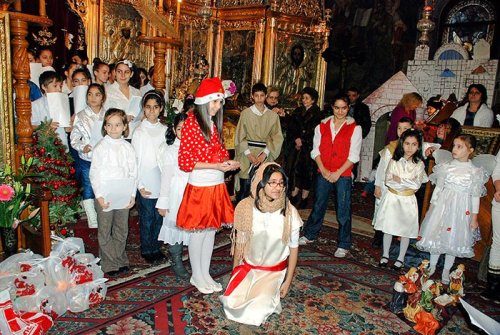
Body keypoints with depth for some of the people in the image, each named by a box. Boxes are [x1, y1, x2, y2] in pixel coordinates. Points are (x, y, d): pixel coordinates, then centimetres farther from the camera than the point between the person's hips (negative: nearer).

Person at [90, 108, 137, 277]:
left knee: (122, 230, 14)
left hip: (123, 196, 3)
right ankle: (109, 264, 19)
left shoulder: (128, 147, 2)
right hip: (105, 196, -3)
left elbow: (133, 173, 5)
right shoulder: (101, 147, -6)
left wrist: (132, 194, -1)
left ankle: (120, 260, 29)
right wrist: (99, 196, -14)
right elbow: (94, 174, -7)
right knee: (105, 232, 7)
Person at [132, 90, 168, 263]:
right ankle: (146, 250, 23)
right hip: (145, 183, -3)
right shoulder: (139, 132, -5)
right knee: (147, 218, 7)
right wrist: (140, 185, -9)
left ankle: (156, 248, 27)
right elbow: (135, 160, -5)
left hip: (162, 182, 3)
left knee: (159, 216, 12)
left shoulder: (165, 130, 5)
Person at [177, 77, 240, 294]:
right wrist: (215, 166, -19)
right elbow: (185, 162, -14)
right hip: (200, 186, -7)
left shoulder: (215, 124, 11)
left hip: (217, 185, 7)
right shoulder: (192, 123, -11)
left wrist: (228, 162, -4)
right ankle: (197, 276, 23)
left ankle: (205, 273, 28)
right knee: (199, 232, 5)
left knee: (211, 230, 14)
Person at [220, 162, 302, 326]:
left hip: (274, 271, -1)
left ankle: (270, 292, 13)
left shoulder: (290, 212, -17)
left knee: (258, 310, -20)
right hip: (247, 266, 2)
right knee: (231, 303, -16)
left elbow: (293, 248, -5)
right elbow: (240, 242, -2)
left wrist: (288, 282, -2)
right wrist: (234, 271, 4)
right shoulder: (246, 207, -16)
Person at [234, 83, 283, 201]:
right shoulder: (245, 113, 3)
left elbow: (277, 137, 2)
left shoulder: (273, 116, 6)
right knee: (245, 188, -3)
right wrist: (249, 154, -9)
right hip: (247, 157, -1)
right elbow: (240, 136, 1)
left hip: (265, 157, 1)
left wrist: (265, 153, -8)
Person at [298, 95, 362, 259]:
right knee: (318, 205, 14)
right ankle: (310, 235, 31)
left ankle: (343, 245, 13)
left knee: (343, 210, 1)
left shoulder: (354, 128, -2)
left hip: (343, 174, -3)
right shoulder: (322, 126, 6)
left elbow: (353, 155, -5)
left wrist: (338, 172, -12)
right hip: (323, 173, 3)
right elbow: (316, 150, 4)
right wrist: (323, 170, -8)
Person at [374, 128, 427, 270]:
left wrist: (399, 180, -16)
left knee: (406, 231, 9)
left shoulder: (419, 164, -5)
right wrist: (408, 183, -17)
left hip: (407, 201, 0)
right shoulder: (394, 161, -5)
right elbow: (388, 181, -13)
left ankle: (401, 258, 25)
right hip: (391, 198, 0)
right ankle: (385, 255, 26)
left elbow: (417, 185, -14)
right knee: (388, 228, 10)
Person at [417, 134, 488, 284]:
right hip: (442, 206, 1)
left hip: (461, 210, -1)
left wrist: (474, 217, -2)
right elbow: (438, 188, 4)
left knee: (453, 240, 9)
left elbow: (475, 196, -2)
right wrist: (432, 207, 4)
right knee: (436, 236, 9)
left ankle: (446, 270, 27)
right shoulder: (446, 167, -2)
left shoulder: (475, 172, -6)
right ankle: (432, 266, 29)